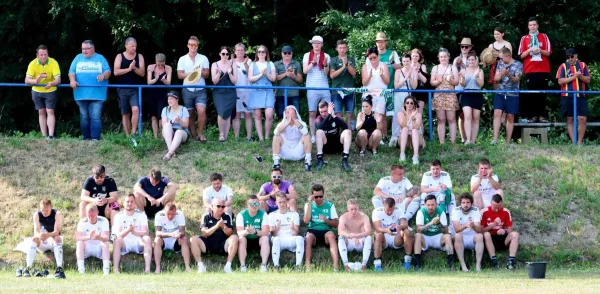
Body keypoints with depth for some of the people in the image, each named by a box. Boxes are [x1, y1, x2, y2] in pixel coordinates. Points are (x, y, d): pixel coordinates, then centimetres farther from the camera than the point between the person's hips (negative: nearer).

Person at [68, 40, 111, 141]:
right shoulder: (78, 58, 14)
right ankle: (86, 138, 13)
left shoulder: (100, 58, 9)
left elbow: (108, 71, 3)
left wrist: (103, 75, -20)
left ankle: (95, 138, -14)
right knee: (84, 117, 6)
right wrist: (72, 80, -14)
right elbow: (71, 71, 6)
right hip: (81, 94, 3)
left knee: (95, 117, -10)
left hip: (97, 94, -3)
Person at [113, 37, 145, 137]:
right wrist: (128, 69, -17)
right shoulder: (120, 57, 4)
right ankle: (127, 136, 11)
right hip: (122, 89, 1)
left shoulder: (139, 57, 6)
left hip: (134, 90, -1)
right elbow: (116, 72, -8)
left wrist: (134, 68, -17)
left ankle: (133, 133, -16)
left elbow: (142, 73, -1)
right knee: (125, 114, 5)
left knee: (135, 109, -22)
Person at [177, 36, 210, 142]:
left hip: (200, 90, -1)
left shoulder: (203, 58, 7)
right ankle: (193, 136, 8)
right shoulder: (182, 59, 7)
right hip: (188, 90, 1)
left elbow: (207, 74, 2)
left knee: (202, 111, -18)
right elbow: (180, 75, -2)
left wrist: (199, 72, -17)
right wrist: (193, 72, -12)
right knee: (190, 114, 3)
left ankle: (200, 134, -9)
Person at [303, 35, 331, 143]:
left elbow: (326, 72, 0)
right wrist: (313, 62, -17)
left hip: (324, 88, 1)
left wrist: (325, 64, -20)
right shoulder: (307, 56, 6)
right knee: (312, 113, -1)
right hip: (312, 88, -1)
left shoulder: (326, 56, 8)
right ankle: (313, 136, 1)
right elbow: (305, 70, -4)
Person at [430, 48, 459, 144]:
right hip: (438, 96, 1)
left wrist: (451, 80, -16)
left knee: (451, 119, -5)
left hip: (450, 96, -1)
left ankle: (453, 142, -7)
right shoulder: (435, 68, 14)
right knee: (441, 120, -2)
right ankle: (441, 143, -3)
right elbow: (432, 83, 9)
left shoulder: (453, 68, 11)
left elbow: (456, 82, 5)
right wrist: (438, 81, -12)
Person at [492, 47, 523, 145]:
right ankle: (495, 139, -16)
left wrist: (509, 75, -31)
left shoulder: (518, 65, -2)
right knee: (497, 114, -11)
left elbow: (517, 79, -11)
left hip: (512, 95, -3)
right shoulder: (500, 64, 9)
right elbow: (495, 79, 5)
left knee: (510, 117, 3)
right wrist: (500, 75, -18)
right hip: (500, 94, 3)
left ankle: (508, 142, 6)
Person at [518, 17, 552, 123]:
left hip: (543, 70, 0)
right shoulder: (524, 38, 7)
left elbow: (548, 53, 3)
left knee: (542, 94, -1)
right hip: (530, 70, 0)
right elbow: (522, 55, 3)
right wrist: (529, 50, -14)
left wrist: (540, 50, -15)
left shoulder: (544, 37, 7)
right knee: (531, 94, -2)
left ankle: (541, 115, 1)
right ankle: (533, 116, 0)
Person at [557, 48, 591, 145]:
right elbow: (560, 81, -6)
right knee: (570, 119, 2)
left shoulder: (582, 65, 10)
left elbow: (588, 80, 8)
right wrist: (574, 77, -12)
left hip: (580, 97, 1)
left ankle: (580, 142, 0)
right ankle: (573, 142, 4)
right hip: (567, 97, -1)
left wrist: (580, 76, -12)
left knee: (582, 119, -7)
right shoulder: (563, 67, 4)